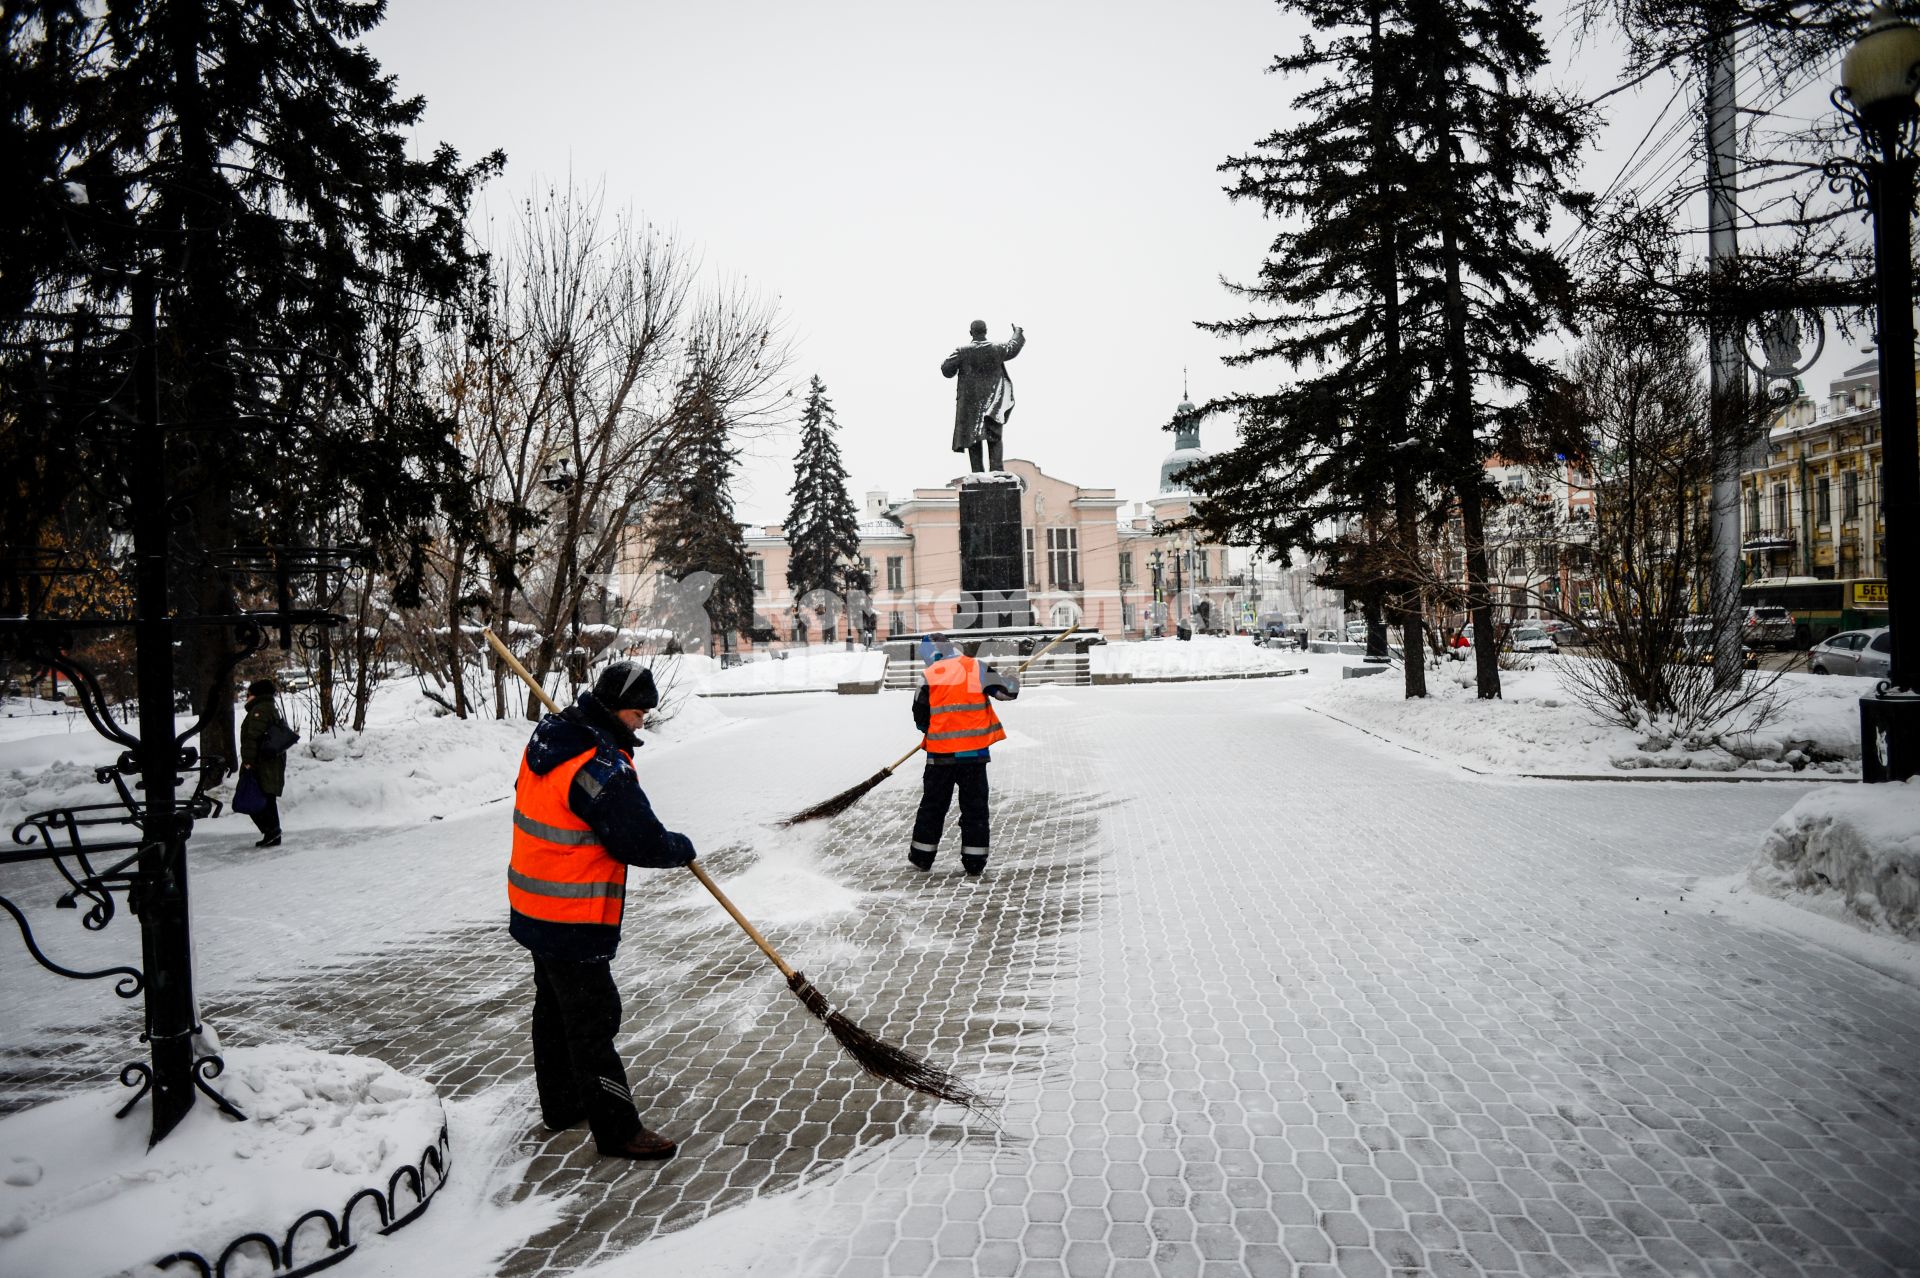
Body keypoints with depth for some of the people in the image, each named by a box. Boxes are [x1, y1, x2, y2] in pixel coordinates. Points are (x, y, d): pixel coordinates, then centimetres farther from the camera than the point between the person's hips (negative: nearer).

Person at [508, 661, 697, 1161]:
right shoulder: (601, 769, -28)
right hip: (572, 921, -10)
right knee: (593, 1021, 1)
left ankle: (561, 1103, 40)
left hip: (534, 910, 10)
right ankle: (616, 1129, 13)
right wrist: (683, 847, -3)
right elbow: (645, 844, -24)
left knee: (556, 1008, 23)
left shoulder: (549, 737, 1)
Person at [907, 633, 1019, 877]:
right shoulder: (976, 668, -2)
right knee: (975, 806, 8)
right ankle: (974, 863, 9)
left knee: (933, 804, 13)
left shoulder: (928, 676, -3)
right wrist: (1013, 679, 21)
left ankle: (922, 857, 22)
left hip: (940, 753, 0)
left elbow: (921, 719, 0)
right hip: (974, 751, 0)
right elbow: (1007, 691, -2)